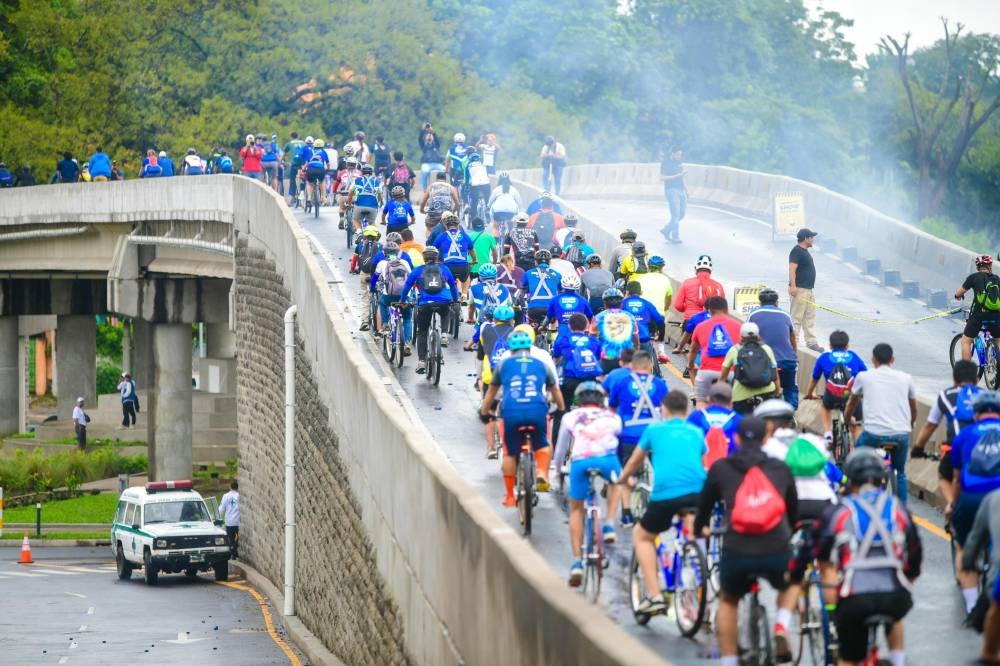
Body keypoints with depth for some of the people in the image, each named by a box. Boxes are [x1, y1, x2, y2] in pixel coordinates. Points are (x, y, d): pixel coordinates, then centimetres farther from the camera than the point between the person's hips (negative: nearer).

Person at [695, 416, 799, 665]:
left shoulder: (721, 468, 10)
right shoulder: (780, 469, 14)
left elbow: (706, 503, 25)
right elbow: (793, 510, 28)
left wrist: (700, 528, 47)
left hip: (736, 553, 0)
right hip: (777, 553, 0)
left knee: (728, 601, 30)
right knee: (789, 587, 35)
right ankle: (781, 628, 8)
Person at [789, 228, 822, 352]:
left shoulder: (805, 251, 18)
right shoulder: (797, 251, -13)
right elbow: (792, 269, -21)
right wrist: (793, 286, -29)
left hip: (809, 290, 10)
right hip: (799, 290, -10)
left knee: (810, 317, 12)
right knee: (796, 317, -7)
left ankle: (811, 342, 17)